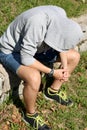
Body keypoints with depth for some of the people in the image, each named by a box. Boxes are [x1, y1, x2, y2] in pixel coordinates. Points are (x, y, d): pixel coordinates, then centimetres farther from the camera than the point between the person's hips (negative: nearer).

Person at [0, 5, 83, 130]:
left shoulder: (62, 15, -17)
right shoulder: (37, 22, -40)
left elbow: (61, 44, 1)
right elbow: (26, 59, -32)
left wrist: (65, 65, -13)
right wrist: (52, 72, -24)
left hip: (34, 46, 8)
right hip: (11, 51, -7)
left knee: (74, 56, 3)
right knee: (34, 78, -35)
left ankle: (53, 90, 20)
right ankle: (30, 115, -6)